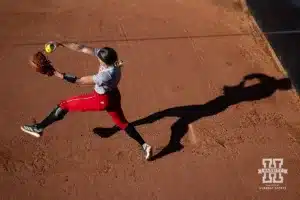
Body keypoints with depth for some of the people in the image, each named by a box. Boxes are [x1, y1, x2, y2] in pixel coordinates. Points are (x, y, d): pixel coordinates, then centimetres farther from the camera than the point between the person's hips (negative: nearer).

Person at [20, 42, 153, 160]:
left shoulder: (108, 74, -37)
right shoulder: (106, 56, -17)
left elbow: (81, 81, -30)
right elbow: (82, 48, -13)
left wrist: (62, 76, -29)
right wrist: (61, 44, -18)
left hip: (102, 99, -9)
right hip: (112, 96, 9)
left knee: (64, 104, 0)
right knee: (122, 123, 22)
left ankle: (39, 128, 11)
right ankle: (144, 146, 26)